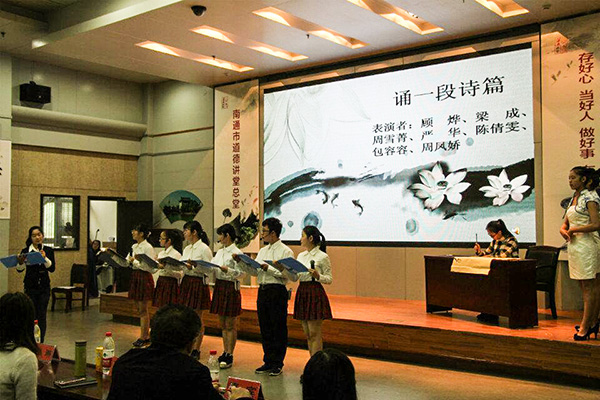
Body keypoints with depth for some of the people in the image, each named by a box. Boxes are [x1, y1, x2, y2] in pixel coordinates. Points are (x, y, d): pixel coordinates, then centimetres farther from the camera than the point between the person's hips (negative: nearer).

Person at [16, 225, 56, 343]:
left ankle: (41, 342, 8)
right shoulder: (26, 251, -1)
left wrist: (45, 258, -20)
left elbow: (52, 268, -6)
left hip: (44, 287, 1)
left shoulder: (48, 250, 2)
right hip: (30, 287, -1)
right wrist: (20, 262, -21)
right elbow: (20, 269, -1)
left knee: (42, 315, 0)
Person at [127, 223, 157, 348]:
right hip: (135, 276, 8)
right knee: (140, 309, 12)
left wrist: (135, 262, -18)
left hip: (144, 277, -8)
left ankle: (143, 338, 5)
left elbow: (150, 266, -18)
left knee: (143, 310, -2)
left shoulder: (148, 247, -12)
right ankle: (146, 336, 21)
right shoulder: (134, 247, 13)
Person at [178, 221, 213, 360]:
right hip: (186, 282, 7)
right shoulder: (187, 249, 14)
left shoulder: (204, 249, -10)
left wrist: (193, 267, -25)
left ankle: (196, 350, 9)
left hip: (199, 283, -7)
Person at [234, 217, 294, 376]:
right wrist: (240, 262, 2)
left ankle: (277, 364, 9)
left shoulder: (286, 251, -6)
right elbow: (254, 271, 12)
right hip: (262, 290, 7)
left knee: (278, 329, 0)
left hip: (277, 291, -7)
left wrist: (269, 269, -18)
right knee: (265, 328, 11)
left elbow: (287, 274, -16)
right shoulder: (263, 251, 17)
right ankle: (268, 361, 21)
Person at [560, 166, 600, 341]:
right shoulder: (574, 198, 16)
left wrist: (573, 230, -12)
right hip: (574, 245, 9)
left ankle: (585, 326, -4)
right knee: (585, 286, 11)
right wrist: (563, 230, -1)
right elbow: (566, 223, 20)